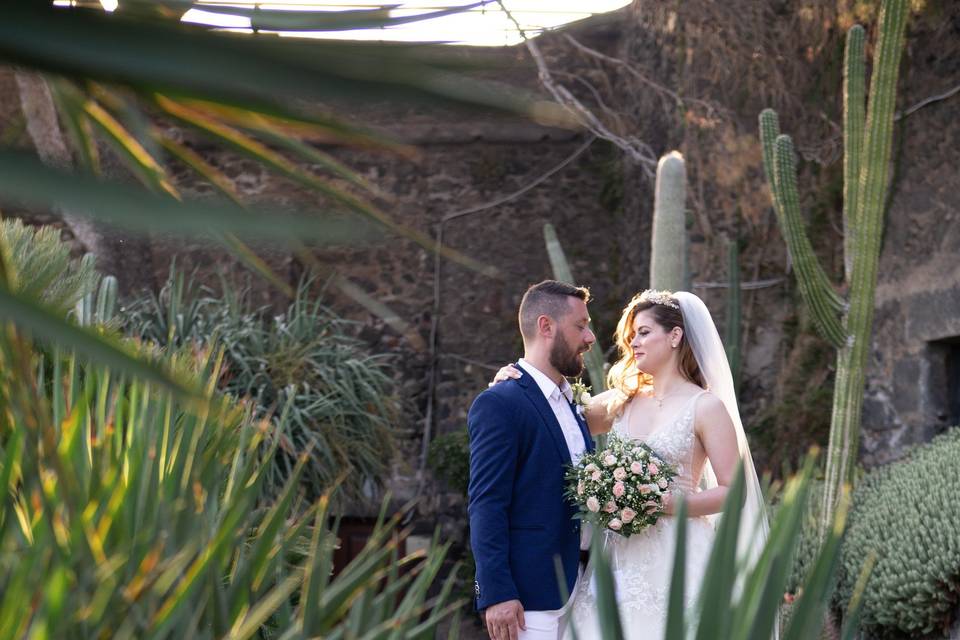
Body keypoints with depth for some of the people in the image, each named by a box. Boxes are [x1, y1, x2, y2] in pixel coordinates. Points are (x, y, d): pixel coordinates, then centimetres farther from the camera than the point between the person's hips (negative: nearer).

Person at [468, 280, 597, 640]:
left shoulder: (570, 404, 16)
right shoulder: (498, 404, -10)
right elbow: (486, 508, -15)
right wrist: (496, 594, -20)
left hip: (578, 593, 8)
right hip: (529, 599, -8)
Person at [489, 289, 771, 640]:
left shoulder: (706, 407, -4)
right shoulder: (623, 400, 12)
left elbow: (733, 491, -7)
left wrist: (665, 503, -18)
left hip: (675, 557, -5)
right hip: (619, 558, 5)